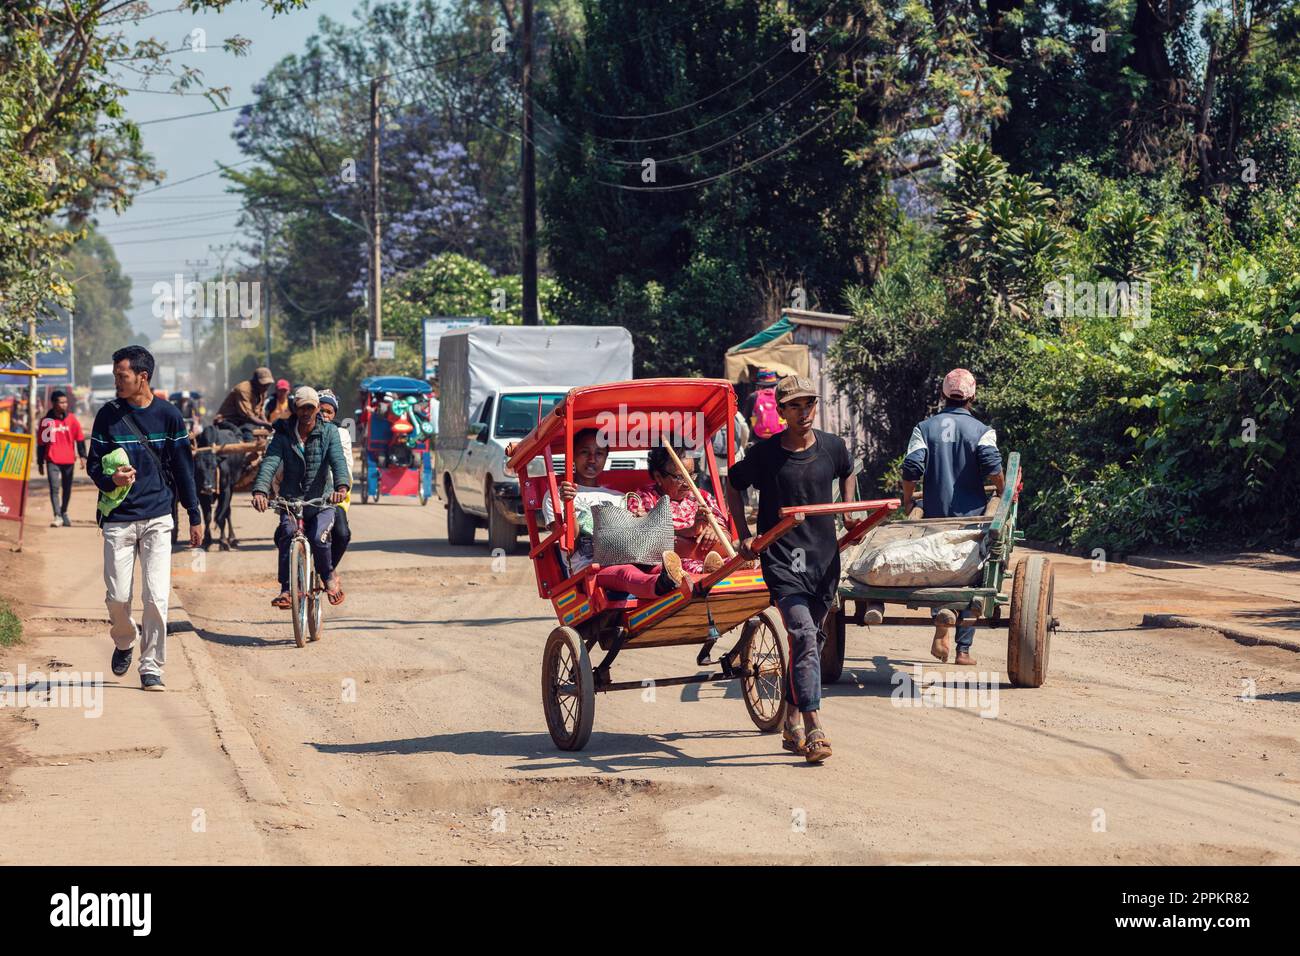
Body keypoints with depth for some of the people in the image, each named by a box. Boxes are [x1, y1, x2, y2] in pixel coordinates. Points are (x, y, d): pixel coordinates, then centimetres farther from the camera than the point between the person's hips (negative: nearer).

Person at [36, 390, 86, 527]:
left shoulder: (71, 420, 3)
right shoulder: (46, 421, -1)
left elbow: (80, 439, 6)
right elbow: (41, 443, 4)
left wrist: (82, 456, -2)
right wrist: (40, 463, 5)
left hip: (68, 459, 2)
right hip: (52, 460, -2)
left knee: (67, 489, 13)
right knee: (54, 488, -14)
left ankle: (64, 513, 31)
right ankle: (57, 516, -19)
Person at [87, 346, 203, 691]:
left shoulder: (168, 415, 2)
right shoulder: (108, 415, 2)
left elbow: (183, 467, 8)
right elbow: (93, 463, 5)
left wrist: (195, 516, 8)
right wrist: (110, 479, -19)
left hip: (158, 518, -1)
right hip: (118, 519, 1)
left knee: (156, 597, -8)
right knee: (117, 597, -1)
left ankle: (151, 667, 2)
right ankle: (124, 641, 30)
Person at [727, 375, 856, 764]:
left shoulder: (832, 446, 4)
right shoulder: (765, 453, -6)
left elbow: (847, 473, 27)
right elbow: (734, 485, 10)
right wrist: (745, 536, 2)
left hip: (825, 557, 5)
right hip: (782, 560, -5)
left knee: (811, 640, 12)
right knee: (804, 635, -19)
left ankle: (792, 724, 27)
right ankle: (814, 730, -24)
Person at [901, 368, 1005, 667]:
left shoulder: (925, 428, 3)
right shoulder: (982, 430, -2)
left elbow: (911, 468, -7)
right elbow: (992, 466, -16)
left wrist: (907, 502, 7)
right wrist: (1002, 495, 1)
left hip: (934, 515, 1)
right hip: (971, 516, -1)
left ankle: (941, 625, -13)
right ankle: (963, 649, 7)